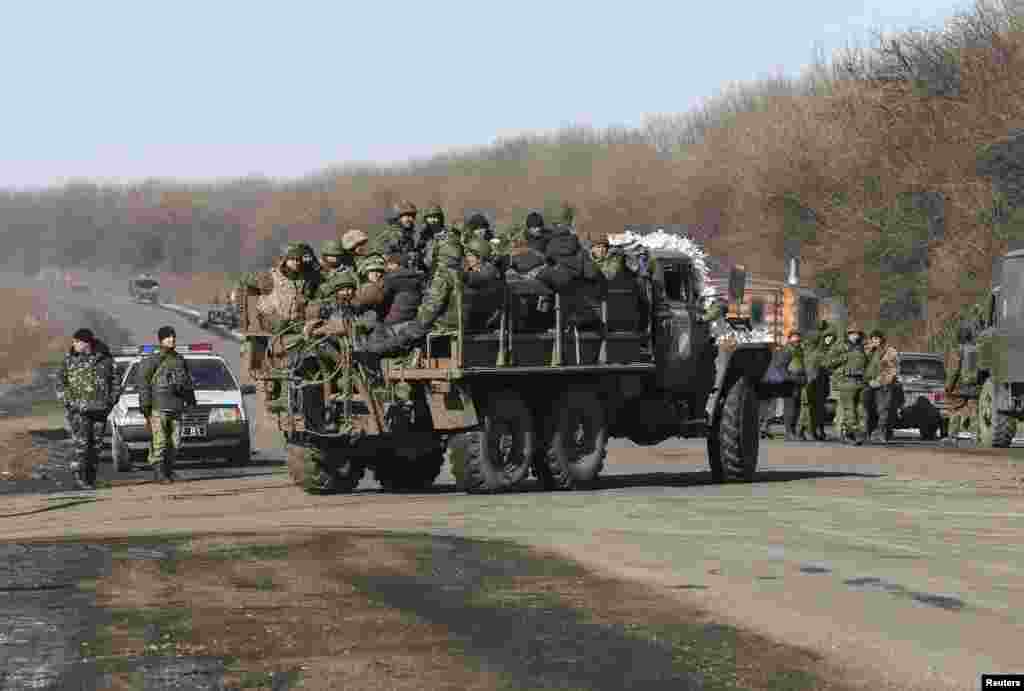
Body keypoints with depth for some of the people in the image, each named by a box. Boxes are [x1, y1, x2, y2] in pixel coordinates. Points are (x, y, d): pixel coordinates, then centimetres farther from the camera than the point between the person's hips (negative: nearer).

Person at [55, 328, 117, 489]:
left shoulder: (104, 359, 4)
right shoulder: (70, 360, 2)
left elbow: (114, 382, 13)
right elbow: (60, 382, 6)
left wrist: (111, 401, 4)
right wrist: (66, 401, -6)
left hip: (99, 409, 2)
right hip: (78, 409, -2)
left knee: (96, 444, 5)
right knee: (81, 443, -12)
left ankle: (90, 479, 13)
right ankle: (79, 479, -9)